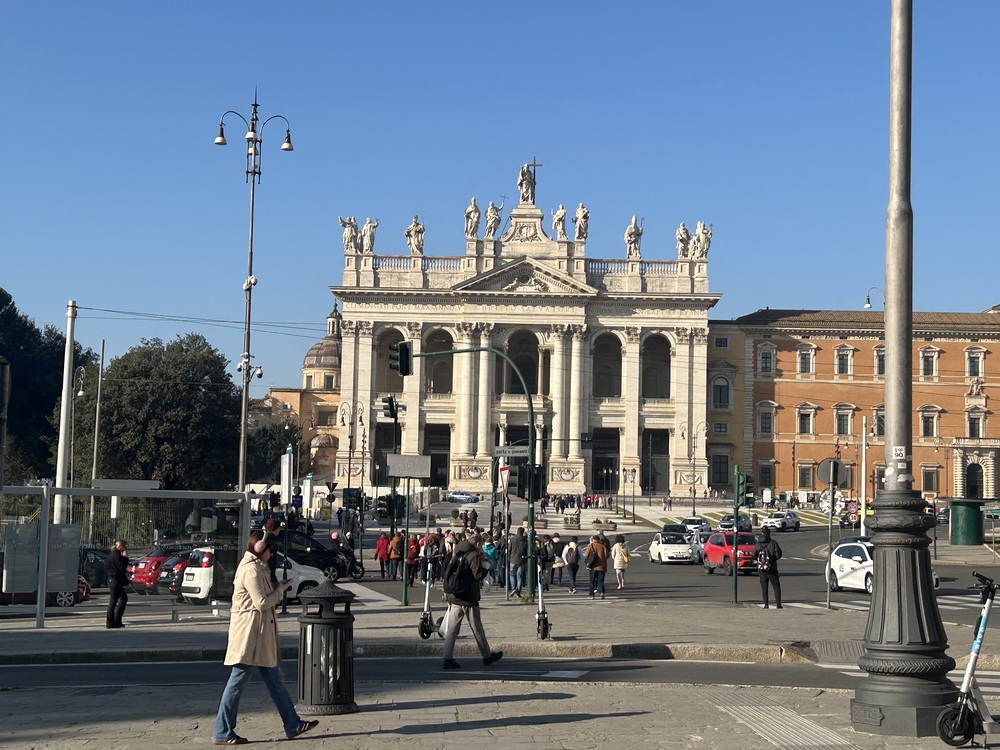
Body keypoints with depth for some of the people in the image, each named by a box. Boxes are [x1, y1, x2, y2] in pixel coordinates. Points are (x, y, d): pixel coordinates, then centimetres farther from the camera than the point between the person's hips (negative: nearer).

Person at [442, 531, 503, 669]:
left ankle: (448, 658, -2)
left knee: (452, 629, 4)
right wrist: (486, 564, -2)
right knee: (477, 629, 7)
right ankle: (487, 656, 20)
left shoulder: (457, 555, 14)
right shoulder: (473, 555, -9)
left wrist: (447, 593, 18)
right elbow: (478, 575, -17)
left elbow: (446, 574, 15)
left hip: (453, 597, 6)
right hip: (468, 598, -6)